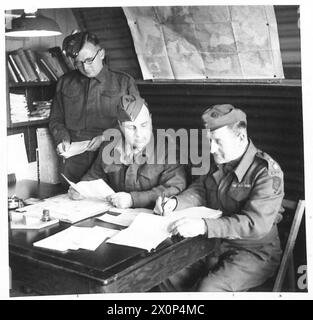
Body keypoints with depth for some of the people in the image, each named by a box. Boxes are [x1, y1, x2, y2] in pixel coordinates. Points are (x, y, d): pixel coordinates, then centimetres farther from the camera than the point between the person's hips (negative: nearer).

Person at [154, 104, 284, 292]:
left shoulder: (267, 172, -20)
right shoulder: (220, 163, 3)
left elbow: (256, 224, -29)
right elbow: (200, 190, 12)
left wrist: (204, 226, -39)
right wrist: (175, 203, -11)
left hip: (254, 253, -6)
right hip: (216, 243, 7)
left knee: (208, 289, -27)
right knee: (170, 276, -6)